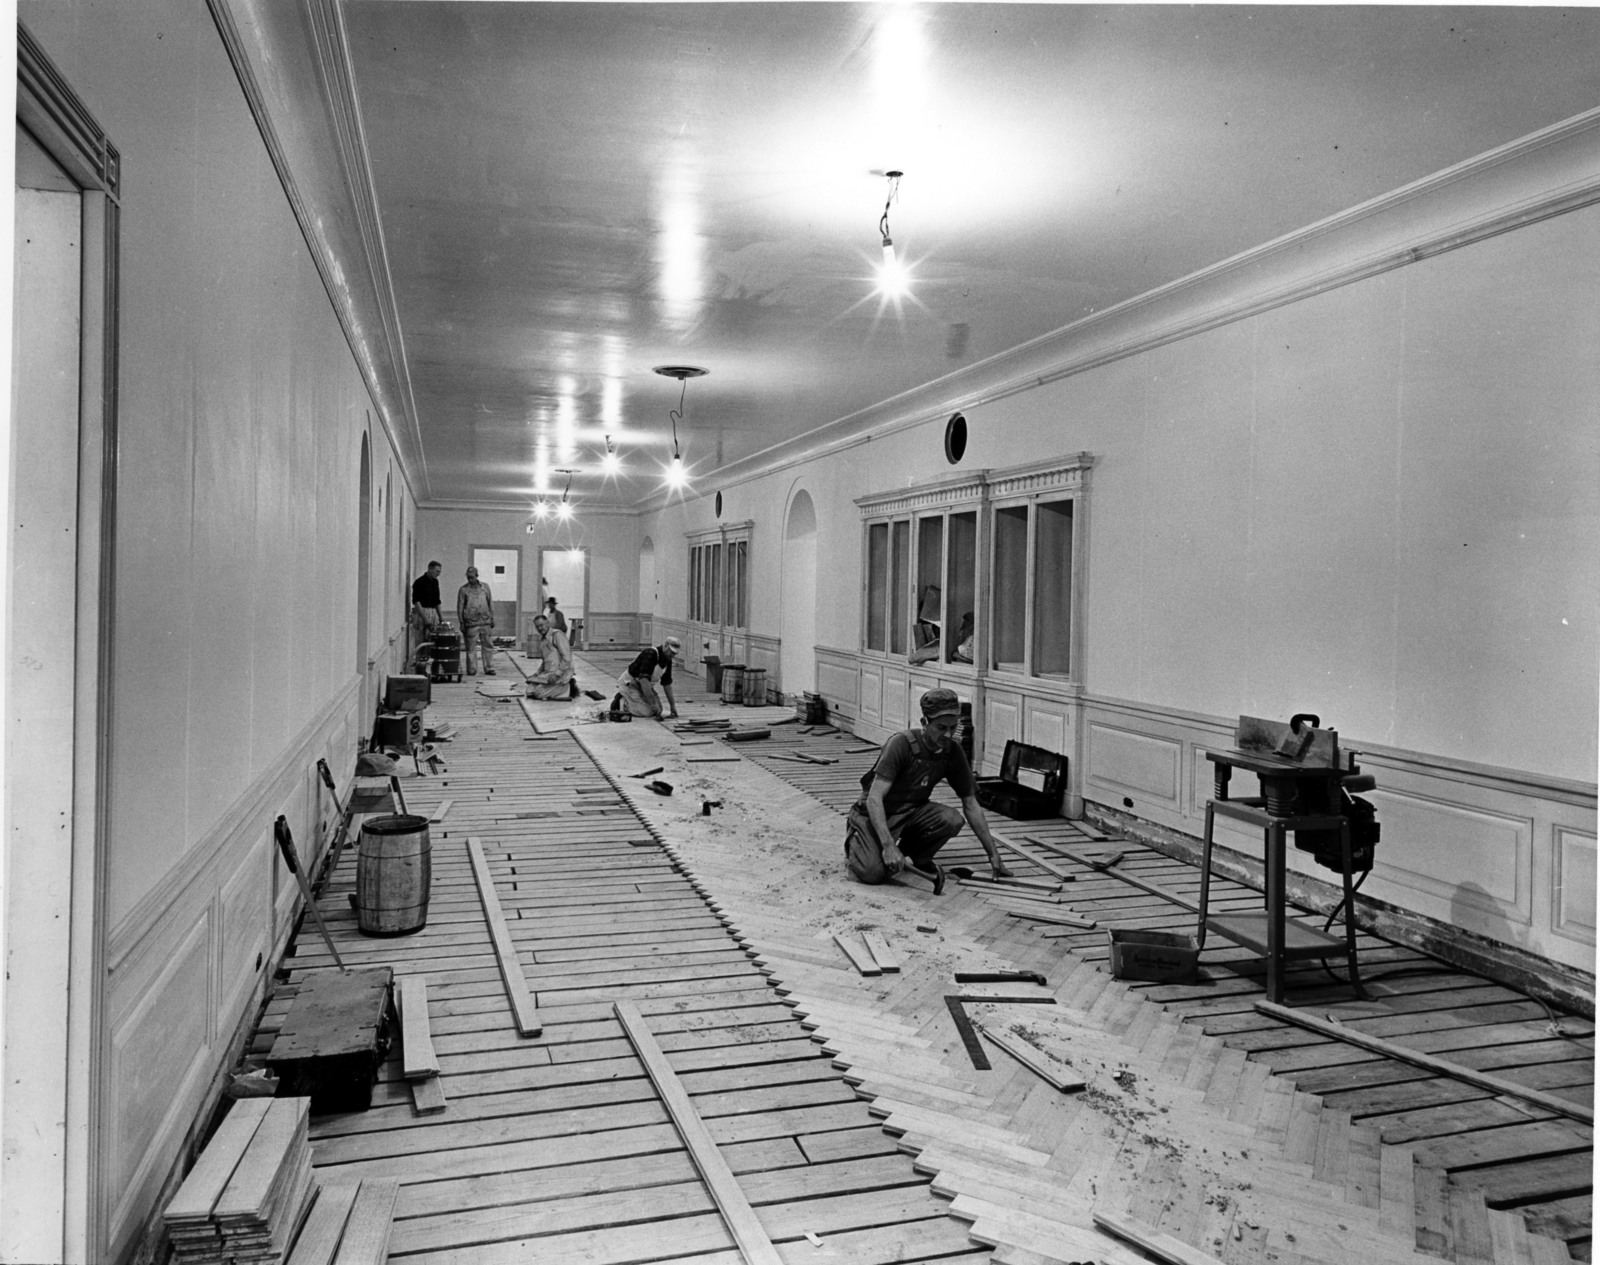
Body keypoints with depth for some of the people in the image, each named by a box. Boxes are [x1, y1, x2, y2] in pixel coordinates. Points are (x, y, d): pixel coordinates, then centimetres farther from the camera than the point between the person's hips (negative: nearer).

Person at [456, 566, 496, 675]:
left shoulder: (485, 587, 11)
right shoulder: (463, 590, 4)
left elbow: (490, 603, 16)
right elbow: (460, 607, 4)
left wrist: (492, 618, 11)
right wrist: (461, 623, 0)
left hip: (485, 622, 2)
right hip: (471, 623, -2)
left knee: (488, 646, 1)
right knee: (470, 647, 0)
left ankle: (489, 668, 5)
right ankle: (470, 669, 7)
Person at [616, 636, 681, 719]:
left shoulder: (667, 660, -1)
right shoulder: (650, 654, -29)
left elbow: (666, 684, 8)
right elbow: (643, 680, -38)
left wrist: (672, 705, 5)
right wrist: (653, 703, -40)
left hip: (644, 686, 9)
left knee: (658, 710, 0)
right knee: (647, 712, -23)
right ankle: (623, 702, 0)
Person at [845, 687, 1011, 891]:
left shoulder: (953, 752, -6)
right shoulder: (901, 743, -23)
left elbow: (971, 806, 3)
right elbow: (874, 798, -27)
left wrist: (993, 855, 0)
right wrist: (888, 846, -39)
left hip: (912, 812, 5)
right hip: (875, 814, -5)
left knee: (952, 819, -26)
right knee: (874, 872, -28)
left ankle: (916, 857, 3)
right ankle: (854, 840, 7)